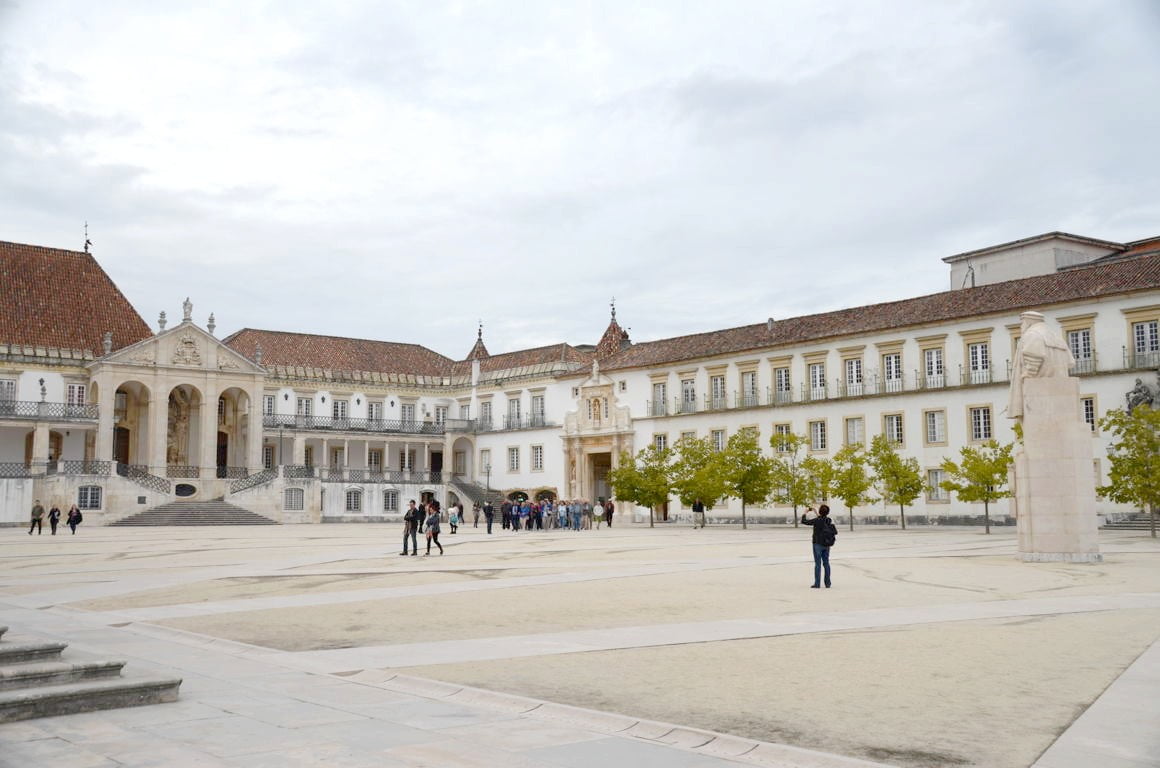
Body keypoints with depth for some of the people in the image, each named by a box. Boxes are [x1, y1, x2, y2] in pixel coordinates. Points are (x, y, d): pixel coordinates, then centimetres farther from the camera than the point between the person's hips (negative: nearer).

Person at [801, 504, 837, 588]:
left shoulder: (817, 520, -16)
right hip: (827, 545, 5)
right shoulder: (829, 520, 1)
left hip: (818, 544, -5)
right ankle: (828, 583, 12)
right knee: (826, 563, 10)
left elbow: (804, 521, -10)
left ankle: (817, 583, -1)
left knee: (818, 563, -1)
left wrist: (805, 513, 2)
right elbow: (835, 532, 12)